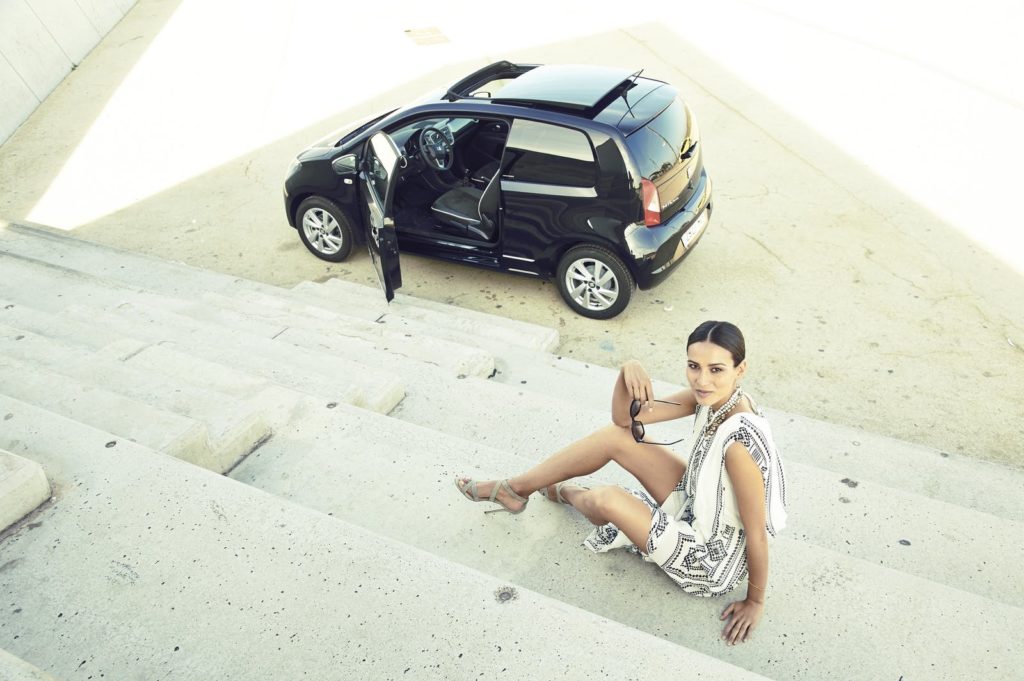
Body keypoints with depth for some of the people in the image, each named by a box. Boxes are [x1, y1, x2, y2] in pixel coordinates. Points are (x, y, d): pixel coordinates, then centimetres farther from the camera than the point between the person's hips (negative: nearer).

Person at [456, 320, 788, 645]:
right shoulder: (711, 396, -12)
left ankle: (567, 494, 23)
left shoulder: (739, 442, -36)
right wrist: (629, 371, -27)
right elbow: (624, 418, -7)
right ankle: (514, 489, 12)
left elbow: (757, 533, -25)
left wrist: (755, 601, -10)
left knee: (606, 500, -19)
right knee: (615, 437, -5)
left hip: (713, 561, -7)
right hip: (697, 504, 7)